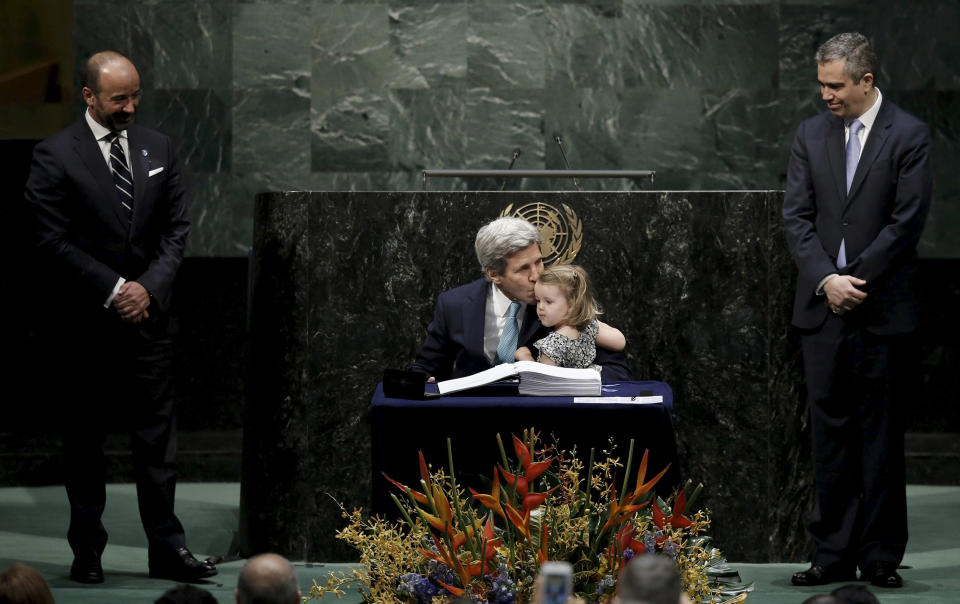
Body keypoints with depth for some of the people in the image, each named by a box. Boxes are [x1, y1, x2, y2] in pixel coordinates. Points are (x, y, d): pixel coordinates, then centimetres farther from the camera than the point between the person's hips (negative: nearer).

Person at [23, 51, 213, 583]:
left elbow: (176, 228, 9)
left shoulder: (157, 149, 9)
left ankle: (166, 549, 6)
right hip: (84, 321, -3)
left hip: (146, 314, 3)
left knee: (157, 438, 2)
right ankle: (87, 551, 14)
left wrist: (149, 286, -6)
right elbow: (52, 241, -10)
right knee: (85, 440, 6)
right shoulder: (55, 156, -6)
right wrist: (114, 290, -13)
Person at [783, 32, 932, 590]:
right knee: (830, 434, 4)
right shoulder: (812, 135, 10)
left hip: (883, 308, -4)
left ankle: (881, 556, 7)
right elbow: (797, 215, 5)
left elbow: (907, 221, -8)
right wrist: (827, 279, -9)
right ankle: (834, 555, 8)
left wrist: (857, 281, -12)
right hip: (823, 310, 4)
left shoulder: (909, 136, -2)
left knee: (881, 435, 1)